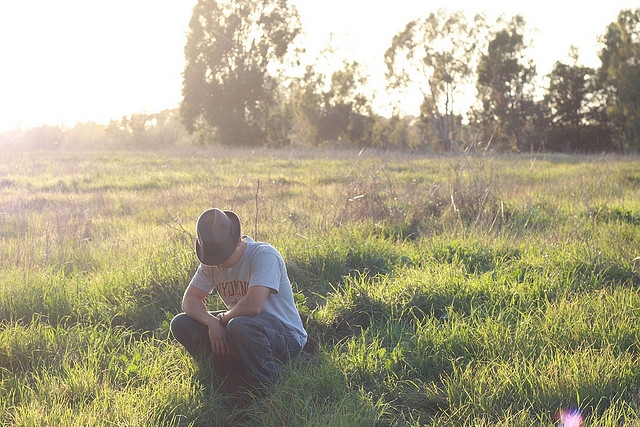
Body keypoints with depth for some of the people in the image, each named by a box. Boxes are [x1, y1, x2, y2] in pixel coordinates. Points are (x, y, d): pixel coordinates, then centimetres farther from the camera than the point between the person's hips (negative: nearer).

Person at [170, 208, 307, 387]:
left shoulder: (264, 255, -21)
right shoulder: (211, 264, 1)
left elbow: (253, 305, -33)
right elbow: (190, 299, -3)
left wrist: (223, 318, -15)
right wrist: (211, 322, -23)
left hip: (286, 337, -7)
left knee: (240, 326, -40)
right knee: (180, 324, -6)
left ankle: (269, 386, -17)